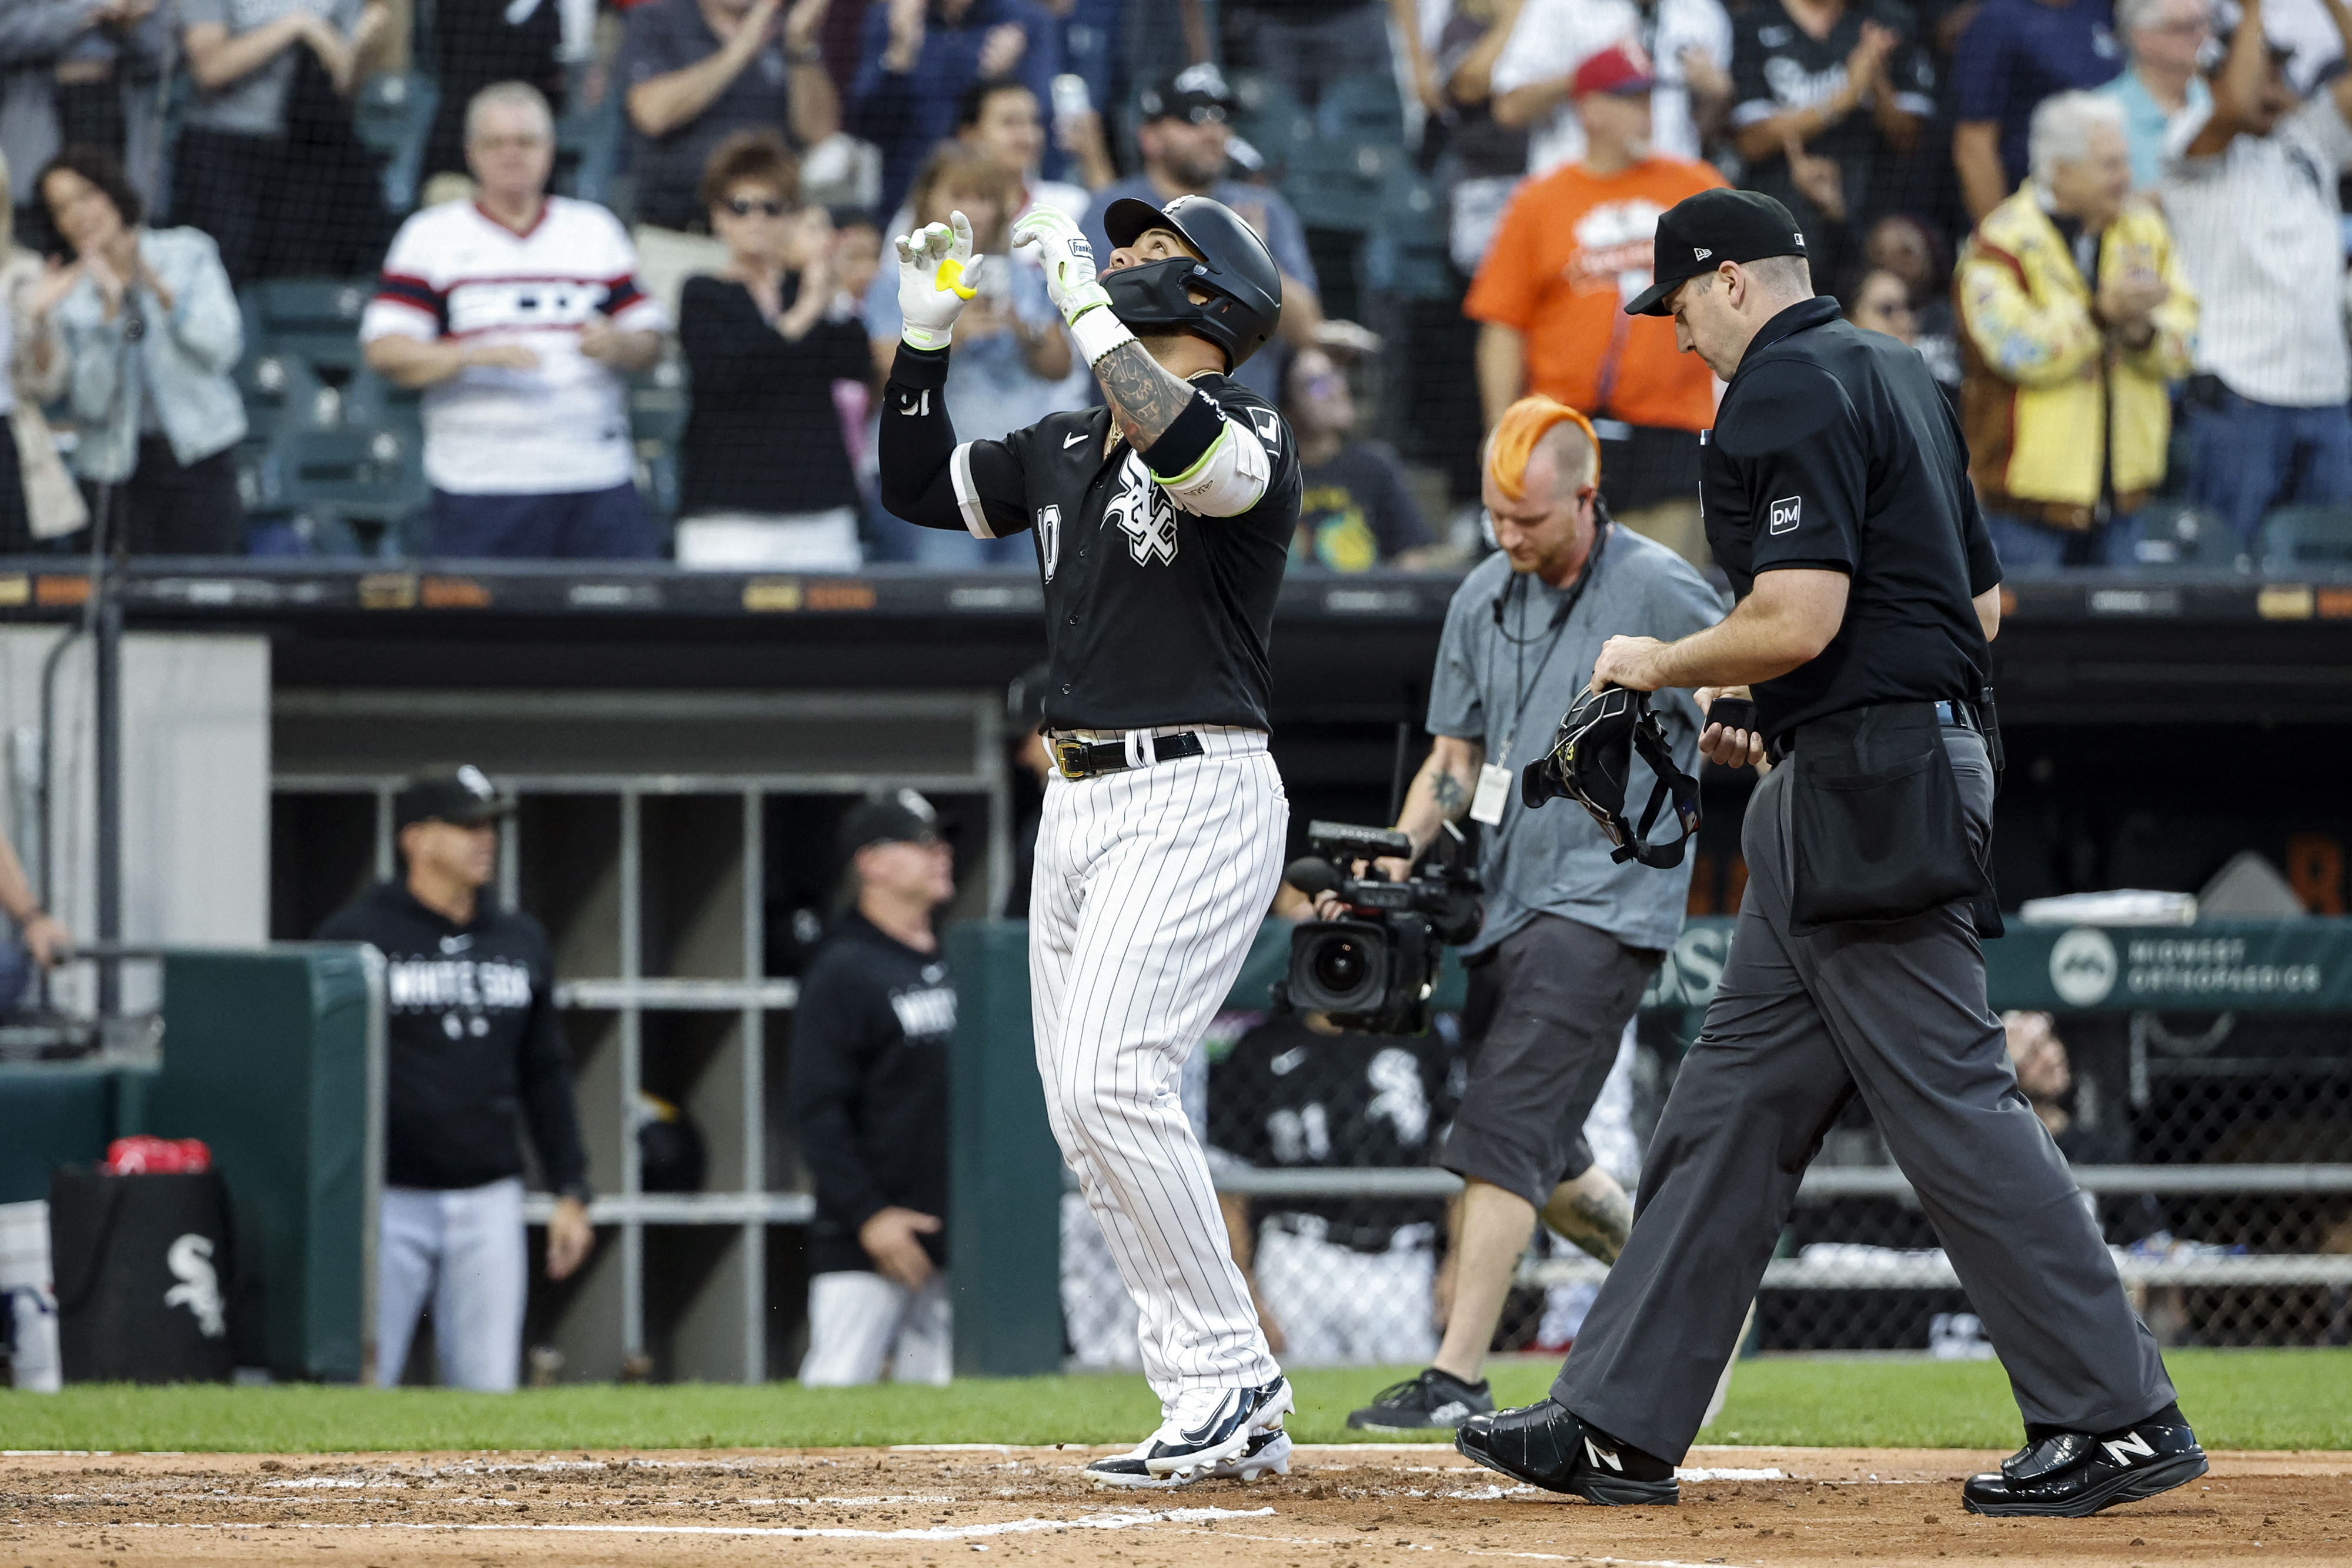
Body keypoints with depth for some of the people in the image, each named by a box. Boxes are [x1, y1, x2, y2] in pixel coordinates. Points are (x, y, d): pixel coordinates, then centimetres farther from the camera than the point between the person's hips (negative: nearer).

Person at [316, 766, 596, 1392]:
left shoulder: (522, 941, 13)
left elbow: (546, 1075, 18)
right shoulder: (355, 935, -3)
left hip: (489, 1202, 5)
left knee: (488, 1387, 3)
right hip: (387, 1200, -5)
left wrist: (571, 1192, 11)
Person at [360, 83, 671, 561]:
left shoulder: (596, 229, 17)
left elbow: (650, 339, 15)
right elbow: (384, 352, -2)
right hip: (479, 482, -2)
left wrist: (618, 345, -9)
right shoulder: (430, 237, 8)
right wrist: (479, 355, -16)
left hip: (598, 481, 2)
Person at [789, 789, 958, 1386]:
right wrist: (868, 1214, -19)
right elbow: (819, 1113, -12)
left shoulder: (955, 967, 17)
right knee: (837, 1384, -13)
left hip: (948, 1238, 7)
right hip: (864, 1247, -7)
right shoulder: (843, 974, -7)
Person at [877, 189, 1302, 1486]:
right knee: (1085, 1116, 4)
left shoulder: (1246, 430, -8)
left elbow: (1189, 451, -31)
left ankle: (1228, 1380, -14)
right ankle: (1231, 1418, 6)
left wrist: (1083, 300, -24)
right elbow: (920, 488, 25)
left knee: (1112, 1081, -21)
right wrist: (927, 331, 14)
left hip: (1193, 797, -9)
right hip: (1078, 801, 9)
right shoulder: (1066, 447, 17)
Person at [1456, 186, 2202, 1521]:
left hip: (1865, 796, -11)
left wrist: (1660, 665, -3)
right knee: (1736, 1100, 11)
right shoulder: (1897, 375, 20)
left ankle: (2120, 1418, -9)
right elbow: (1984, 604, 23)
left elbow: (1798, 621, -22)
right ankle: (1621, 1424, 13)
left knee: (1953, 1105, -10)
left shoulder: (1789, 395, -12)